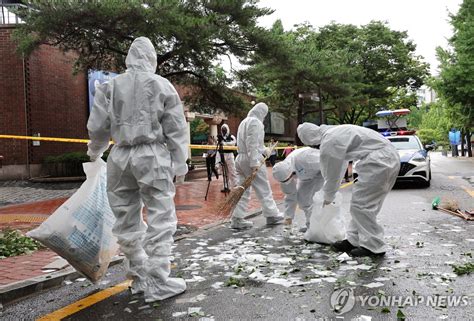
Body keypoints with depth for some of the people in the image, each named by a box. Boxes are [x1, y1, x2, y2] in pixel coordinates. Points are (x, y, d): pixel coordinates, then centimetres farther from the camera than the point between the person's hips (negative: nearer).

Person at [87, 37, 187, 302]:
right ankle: (157, 284, 4)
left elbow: (97, 126, 7)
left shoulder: (111, 86, 7)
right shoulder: (162, 85, 1)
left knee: (128, 221, 13)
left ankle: (139, 277, 24)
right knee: (161, 220, 2)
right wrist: (180, 164, 5)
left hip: (121, 158, 4)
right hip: (153, 156, -3)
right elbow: (176, 129, -1)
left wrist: (95, 152, 27)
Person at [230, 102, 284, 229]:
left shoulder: (244, 122, 19)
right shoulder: (255, 122, -11)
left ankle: (237, 219, 8)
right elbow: (252, 144, -20)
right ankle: (272, 215, 15)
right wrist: (254, 162, -22)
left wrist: (264, 150, 29)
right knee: (264, 189, 3)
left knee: (243, 190, 9)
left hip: (240, 158, 9)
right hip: (252, 159, -9)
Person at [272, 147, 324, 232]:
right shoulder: (284, 172, -18)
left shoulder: (302, 159, -42)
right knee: (301, 197, -3)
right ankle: (310, 223, 13)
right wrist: (288, 216, -4)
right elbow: (290, 196, -6)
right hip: (308, 174, 7)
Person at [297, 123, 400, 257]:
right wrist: (330, 192, 38)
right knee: (360, 202, 14)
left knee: (361, 203, -4)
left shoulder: (328, 143, -12)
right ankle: (354, 240, 20)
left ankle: (373, 247, 2)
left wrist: (328, 197, 17)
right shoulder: (334, 132, 18)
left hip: (379, 160, -10)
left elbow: (331, 174, -1)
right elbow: (340, 165, 30)